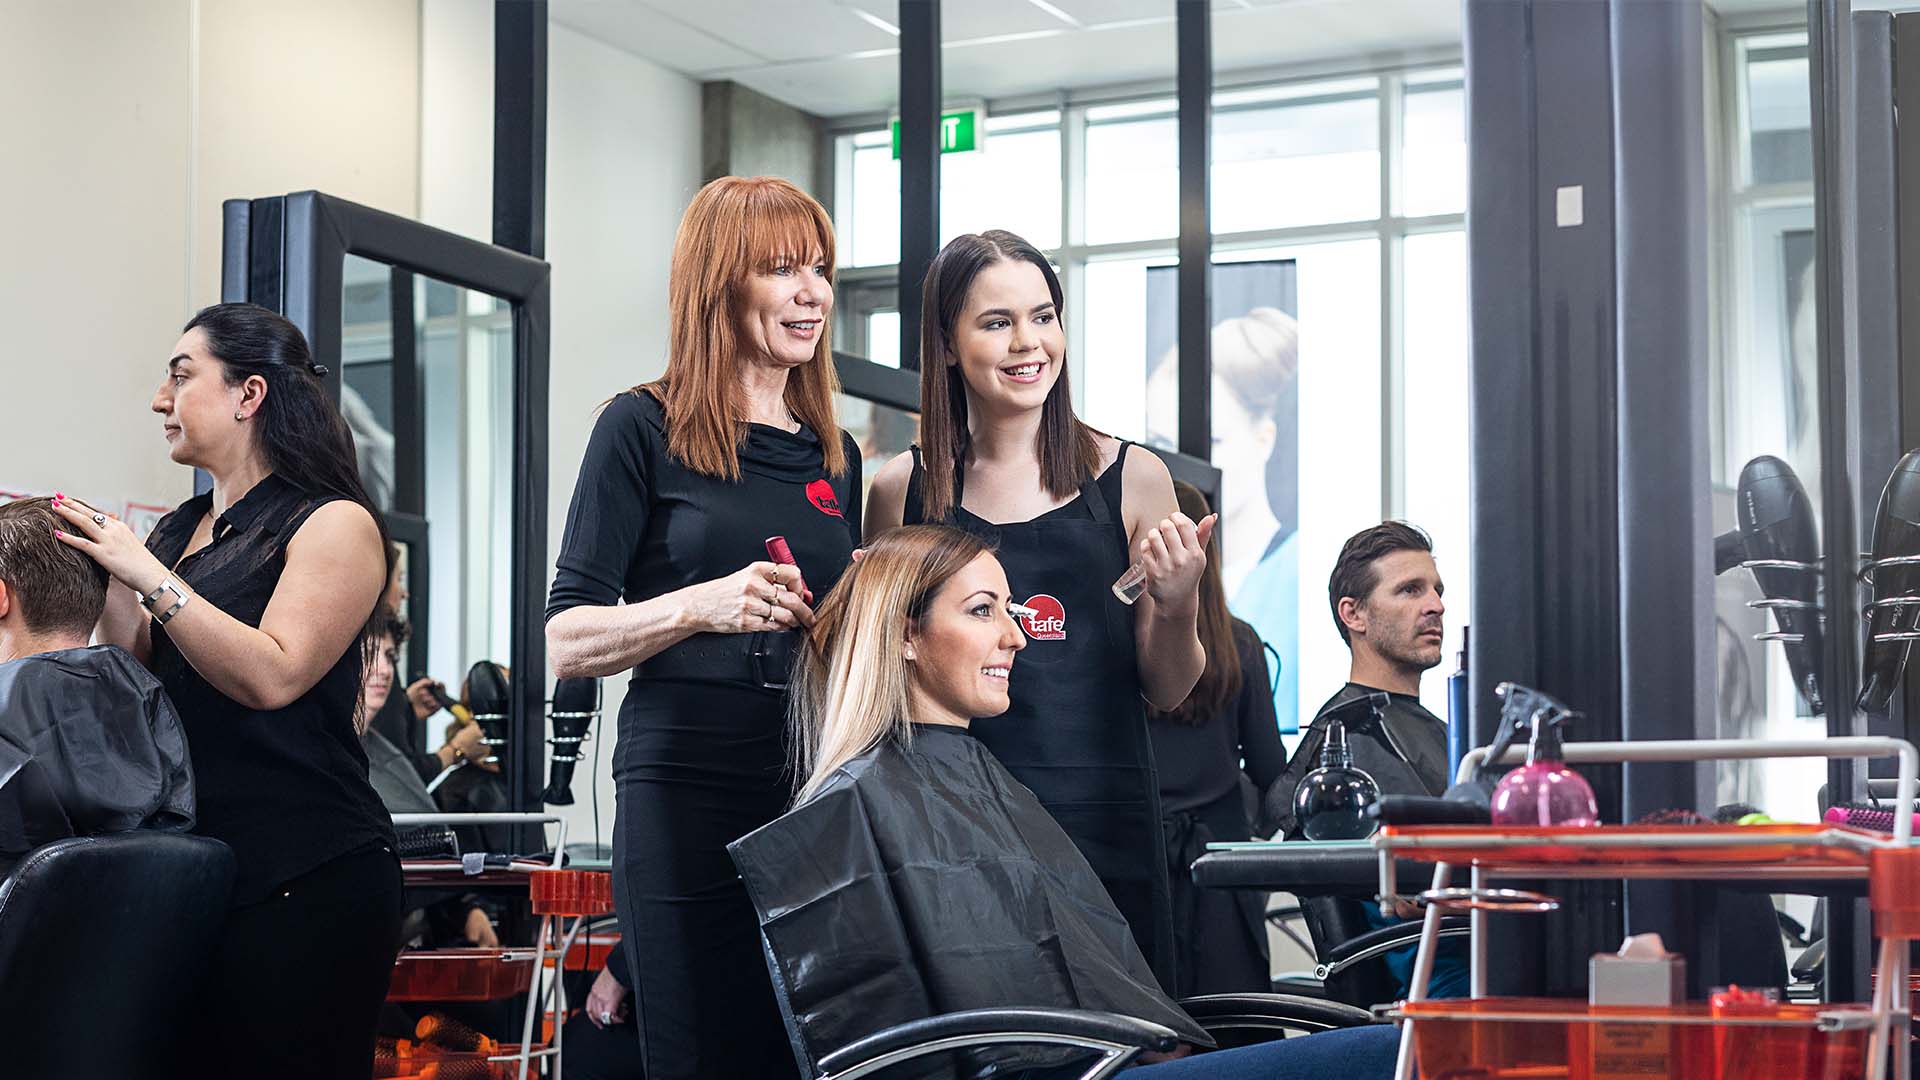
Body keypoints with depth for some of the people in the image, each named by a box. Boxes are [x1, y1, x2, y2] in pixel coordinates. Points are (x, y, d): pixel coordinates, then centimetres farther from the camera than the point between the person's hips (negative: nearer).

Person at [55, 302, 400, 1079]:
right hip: (189, 867, 7)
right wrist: (105, 581, 1)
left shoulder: (334, 524, -5)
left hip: (304, 877, -7)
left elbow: (271, 677, -17)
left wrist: (145, 575, -15)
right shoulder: (178, 530, 16)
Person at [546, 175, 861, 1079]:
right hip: (689, 792, -5)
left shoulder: (836, 456, 17)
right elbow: (566, 642, -4)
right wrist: (701, 605, -19)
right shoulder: (645, 429, 1)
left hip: (817, 799, 5)